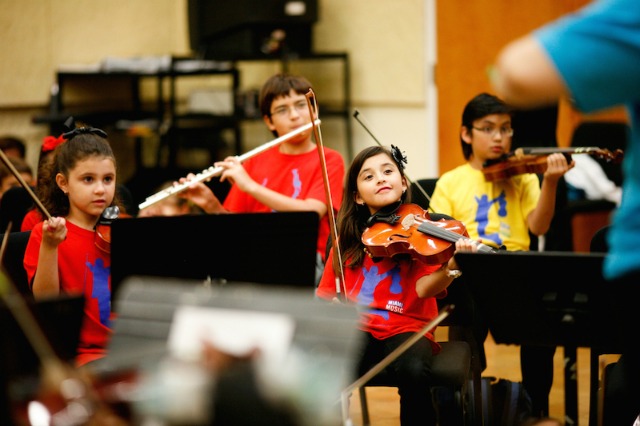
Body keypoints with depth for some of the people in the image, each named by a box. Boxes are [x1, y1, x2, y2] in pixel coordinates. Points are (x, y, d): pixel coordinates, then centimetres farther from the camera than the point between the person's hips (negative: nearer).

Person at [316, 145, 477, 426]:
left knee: (413, 371, -36)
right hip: (358, 329, 2)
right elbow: (326, 294, 14)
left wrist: (453, 265, -33)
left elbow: (424, 288, -13)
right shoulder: (349, 238, 14)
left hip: (406, 328, -2)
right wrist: (331, 307, -10)